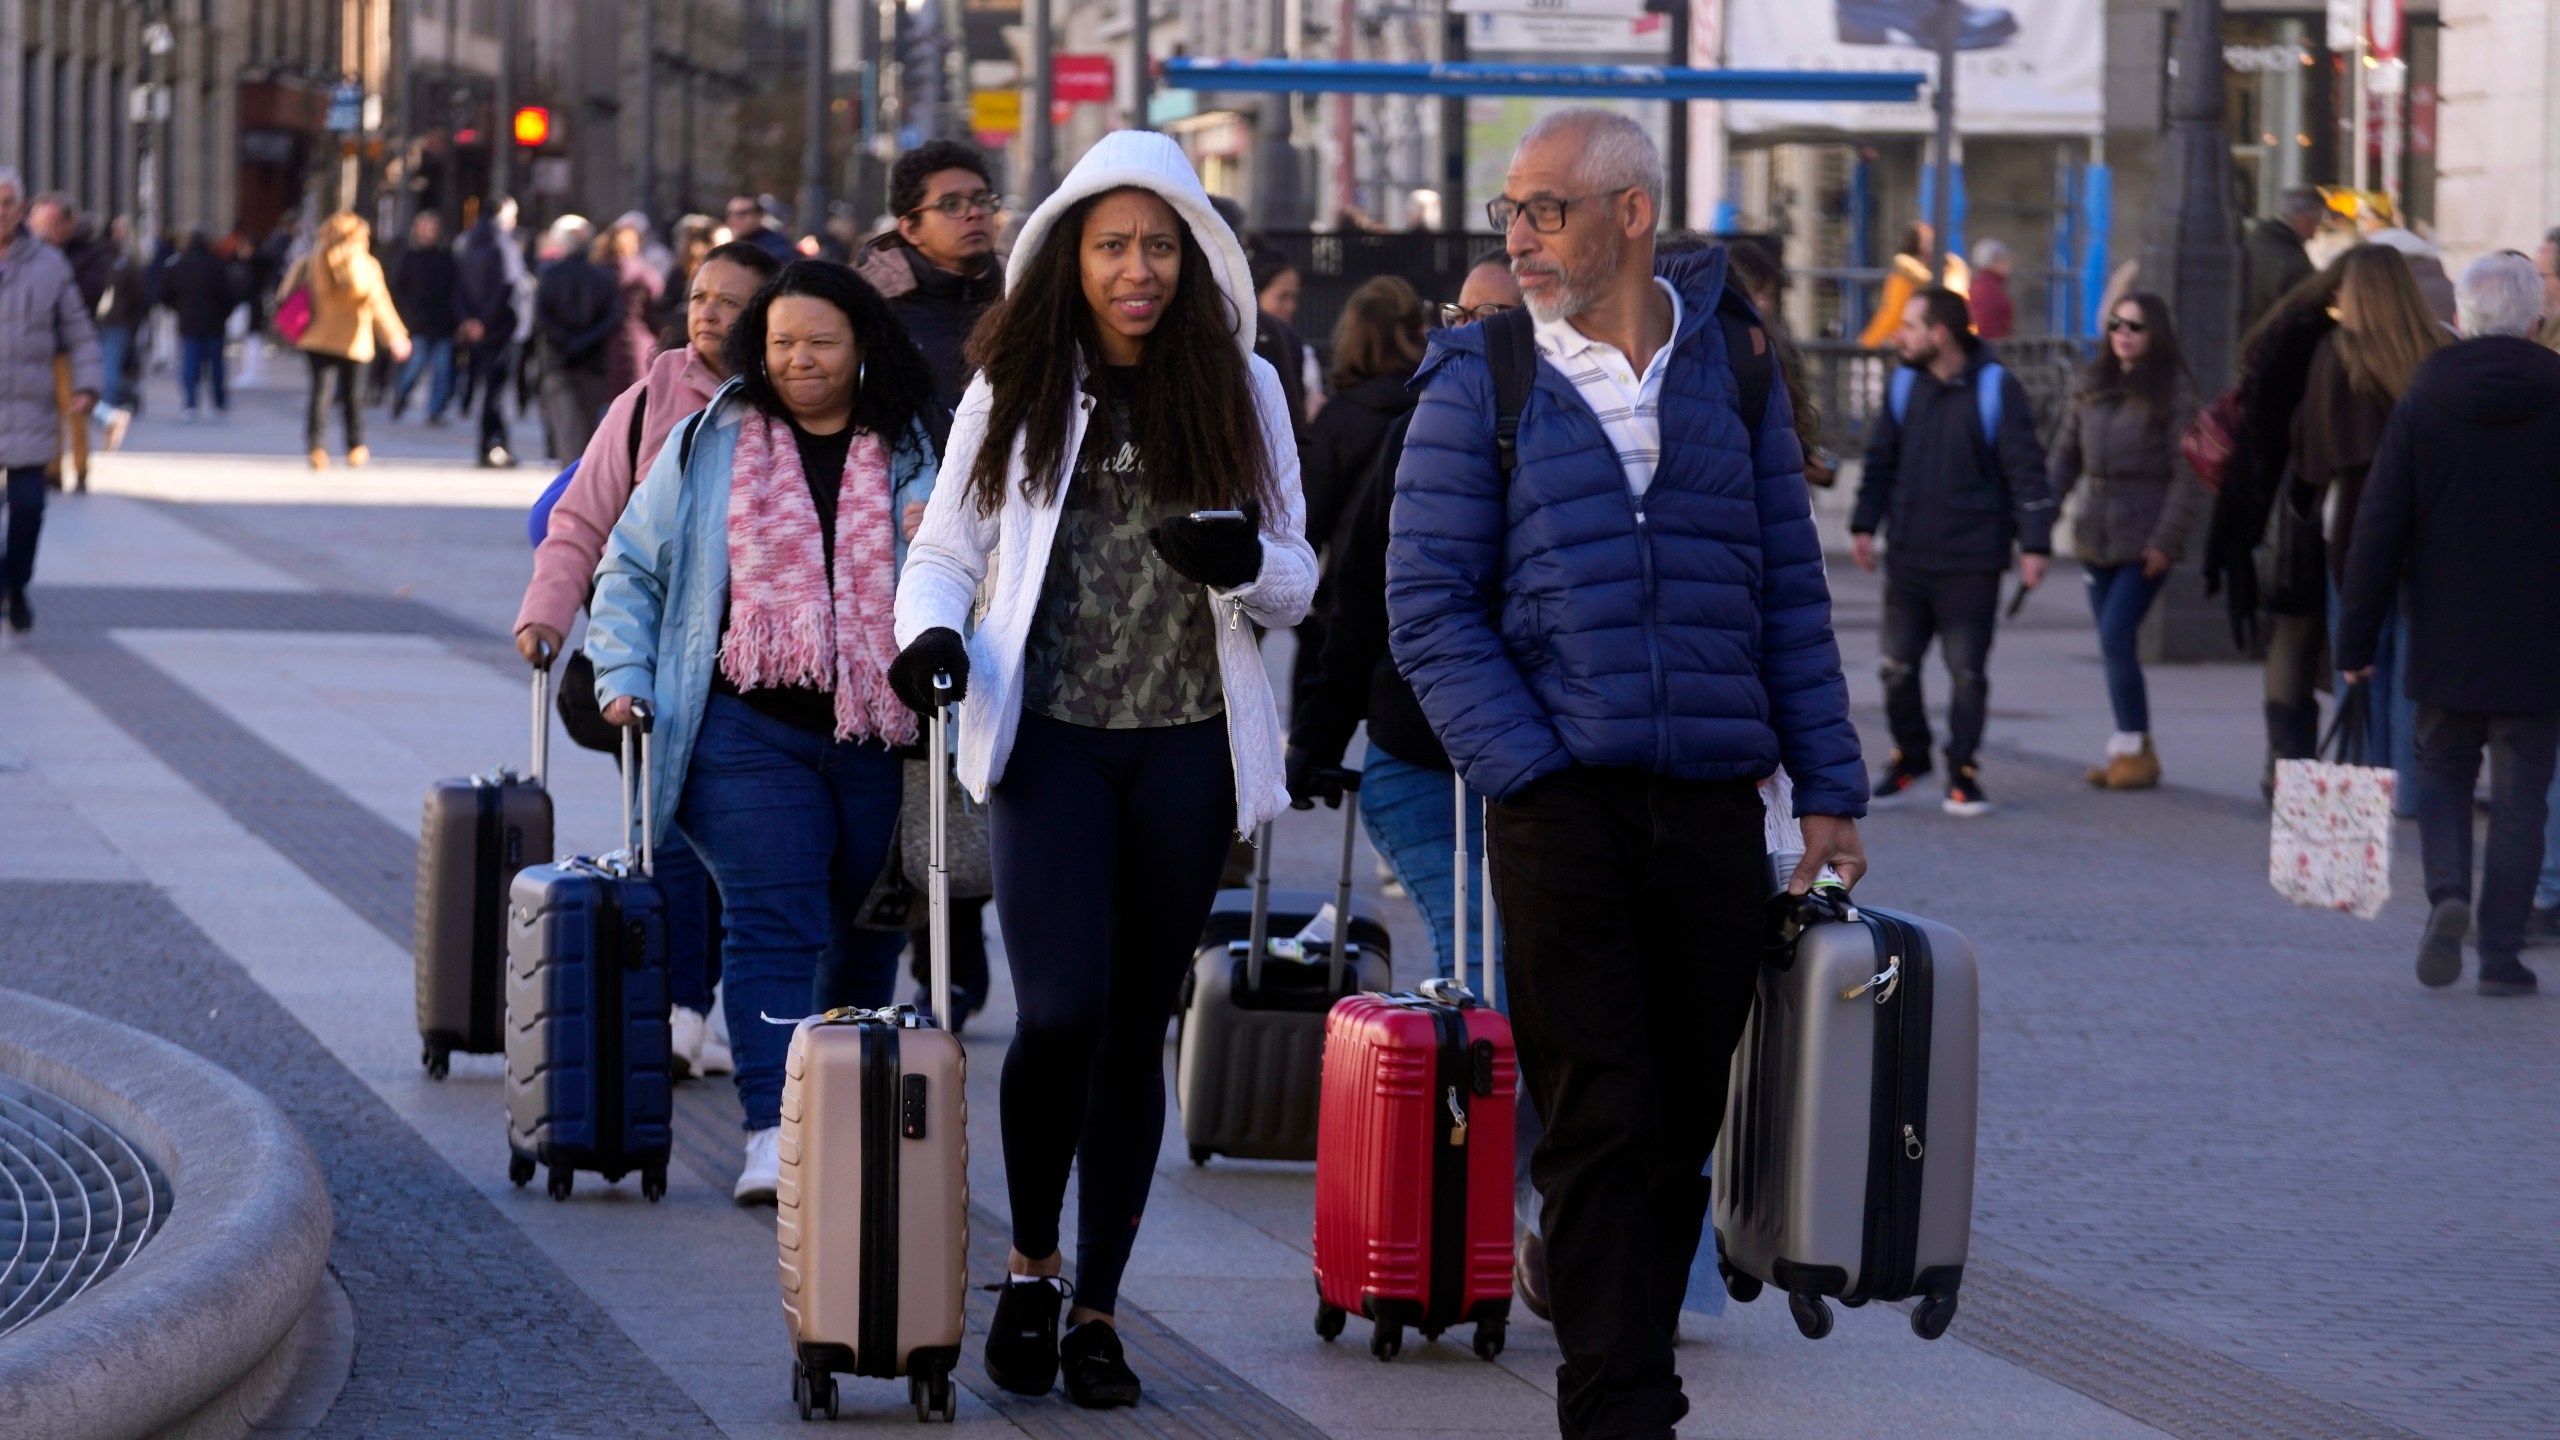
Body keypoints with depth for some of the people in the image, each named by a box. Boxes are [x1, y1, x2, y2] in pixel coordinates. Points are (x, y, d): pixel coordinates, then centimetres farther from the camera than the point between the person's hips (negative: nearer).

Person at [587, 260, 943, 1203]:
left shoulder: (911, 456, 10)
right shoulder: (709, 445, 8)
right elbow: (630, 568, 13)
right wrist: (623, 676, 2)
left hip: (878, 738, 2)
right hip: (750, 733, -2)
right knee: (772, 926, -14)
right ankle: (773, 1134, -22)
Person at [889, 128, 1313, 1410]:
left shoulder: (1241, 391, 7)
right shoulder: (1013, 391, 4)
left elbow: (1297, 581, 9)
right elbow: (944, 550, 8)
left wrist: (1244, 564, -14)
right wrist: (931, 631, -14)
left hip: (1189, 741, 2)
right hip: (1052, 735, -2)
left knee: (1136, 1025, 6)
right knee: (1059, 1010, -15)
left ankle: (1097, 1305, 16)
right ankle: (1030, 1265, 8)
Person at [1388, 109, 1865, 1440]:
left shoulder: (1728, 365, 10)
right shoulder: (1481, 380, 3)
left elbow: (1790, 590, 12)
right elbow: (1429, 605, -2)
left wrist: (1828, 790, 8)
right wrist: (1528, 771, -12)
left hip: (1714, 805, 3)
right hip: (1566, 803, -3)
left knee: (1682, 1127, 7)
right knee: (1601, 1121, -6)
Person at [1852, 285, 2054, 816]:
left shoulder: (1996, 390, -8)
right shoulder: (1906, 385, 7)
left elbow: (2026, 472, -8)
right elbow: (1881, 459, 16)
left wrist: (2034, 544, -11)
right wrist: (1864, 524, 11)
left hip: (1971, 565, -5)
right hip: (1907, 556, 5)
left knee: (1967, 673, -1)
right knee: (1898, 666, 8)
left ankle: (1963, 775, 10)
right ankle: (1909, 756, 27)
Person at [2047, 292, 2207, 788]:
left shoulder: (2173, 393, -5)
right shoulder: (2090, 387, 10)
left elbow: (2187, 475, -8)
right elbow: (2065, 457, 13)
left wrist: (2166, 541, -15)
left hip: (2145, 543, -6)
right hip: (2096, 538, 6)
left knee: (2116, 640, -13)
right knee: (2115, 647, 8)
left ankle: (2135, 750, -3)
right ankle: (2128, 750, 16)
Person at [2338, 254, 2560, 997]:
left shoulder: (2420, 406, -2)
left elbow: (2378, 528, -2)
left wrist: (2357, 637, 2)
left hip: (2444, 640, 1)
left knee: (2443, 772, 16)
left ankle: (2447, 892, -10)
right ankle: (2500, 951, 4)